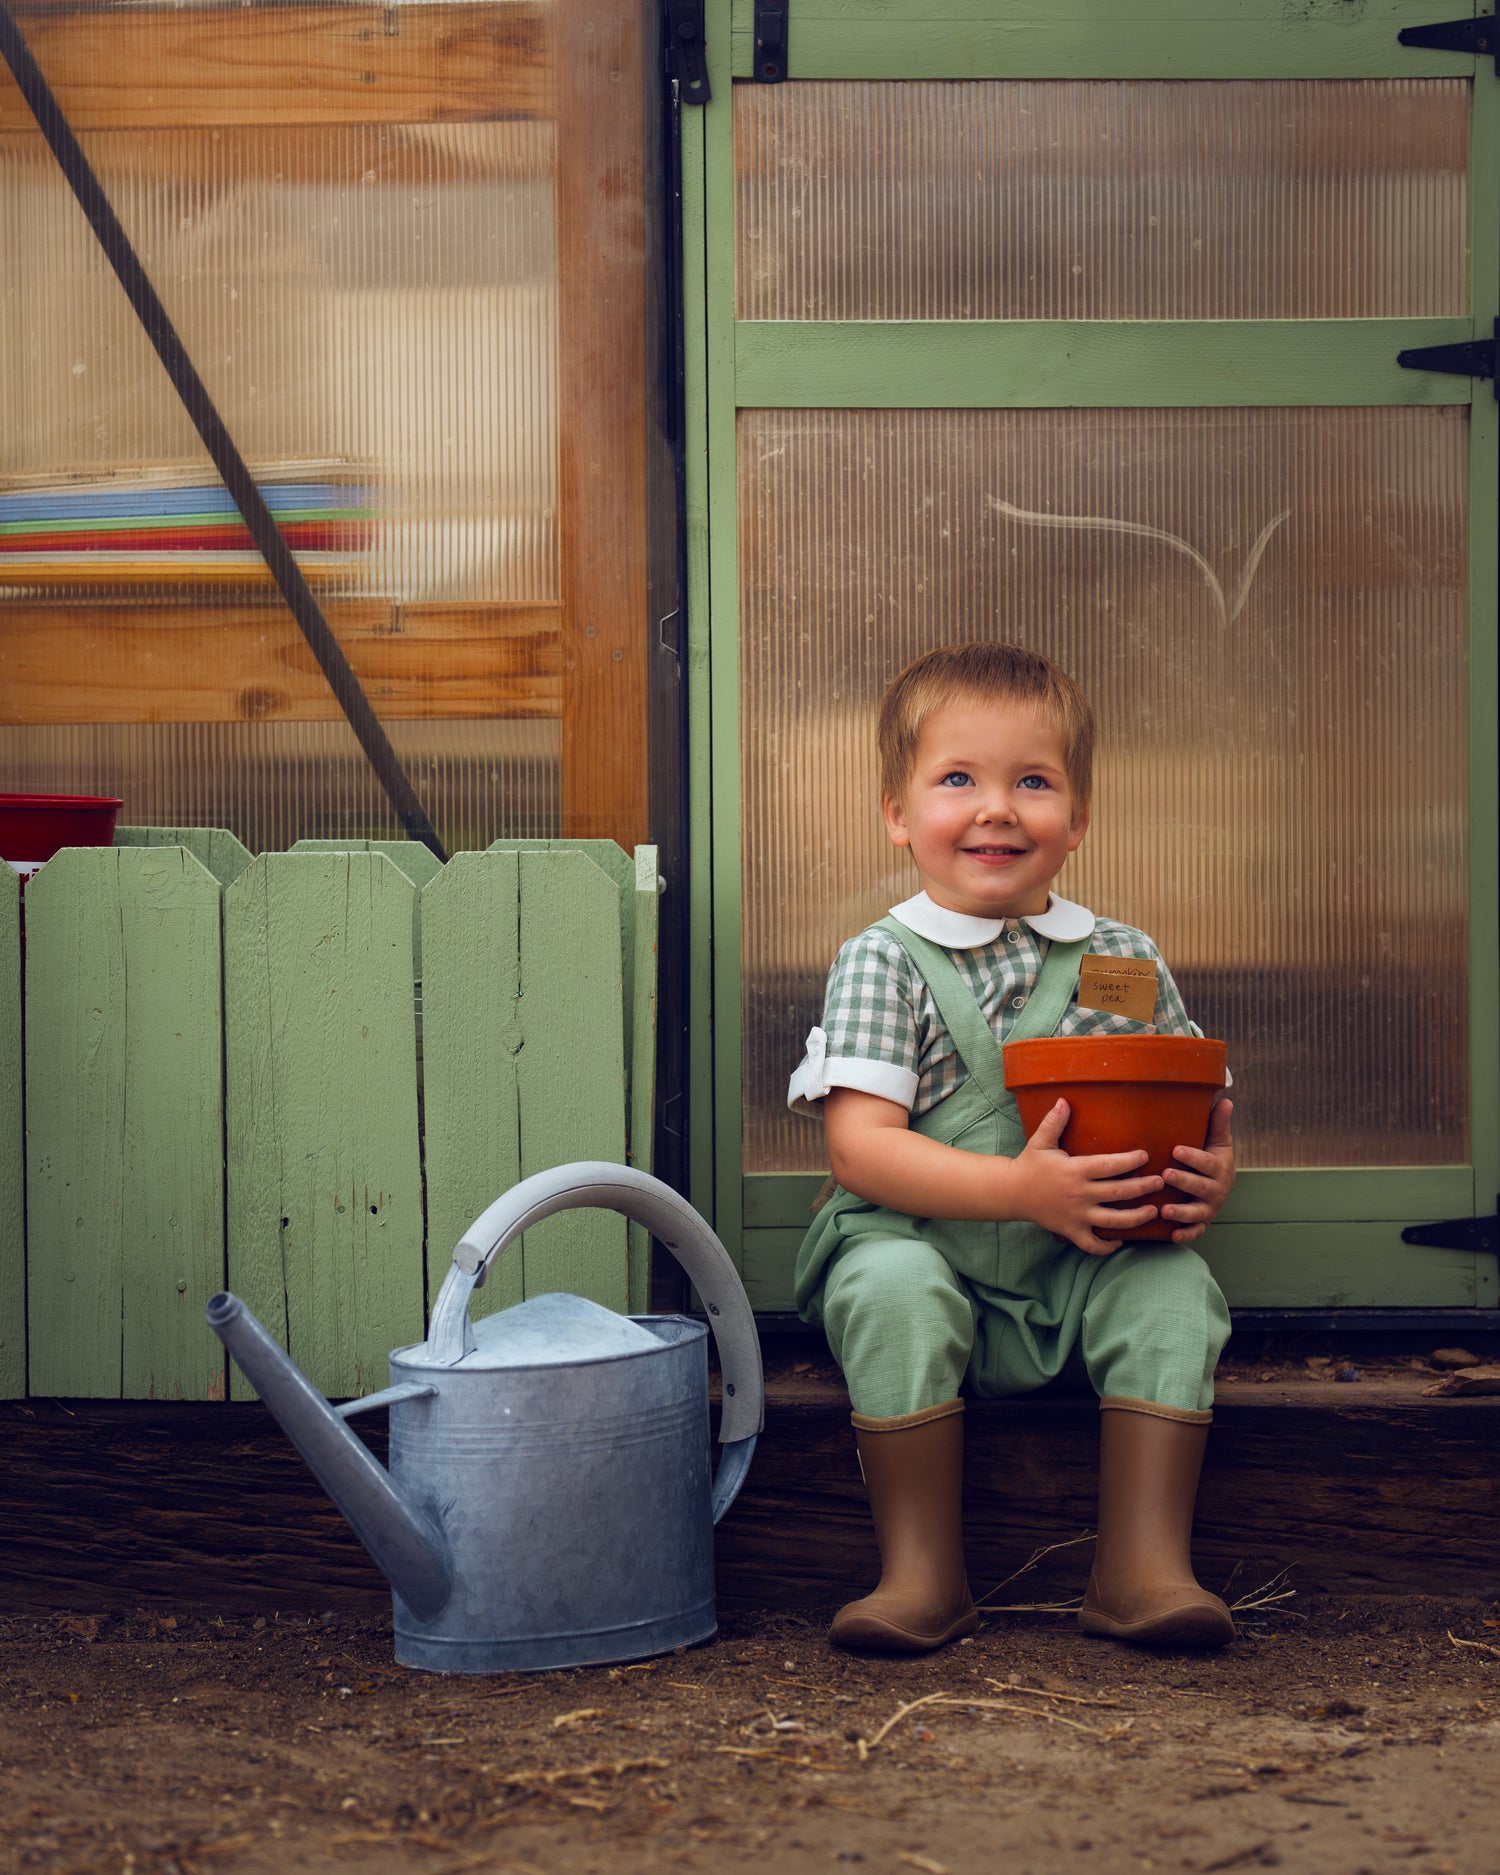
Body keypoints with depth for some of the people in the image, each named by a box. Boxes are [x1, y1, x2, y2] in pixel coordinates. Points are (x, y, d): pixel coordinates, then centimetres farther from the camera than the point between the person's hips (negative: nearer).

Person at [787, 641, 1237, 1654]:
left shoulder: (1124, 958, 7)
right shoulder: (883, 963, -3)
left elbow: (1200, 1107, 11)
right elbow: (861, 1149, -15)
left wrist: (1211, 1172, -16)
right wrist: (1021, 1189, -28)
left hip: (1083, 1280, 3)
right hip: (926, 1253, -2)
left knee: (1175, 1288, -24)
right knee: (892, 1285, -32)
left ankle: (1144, 1567, -16)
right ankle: (923, 1574, -21)